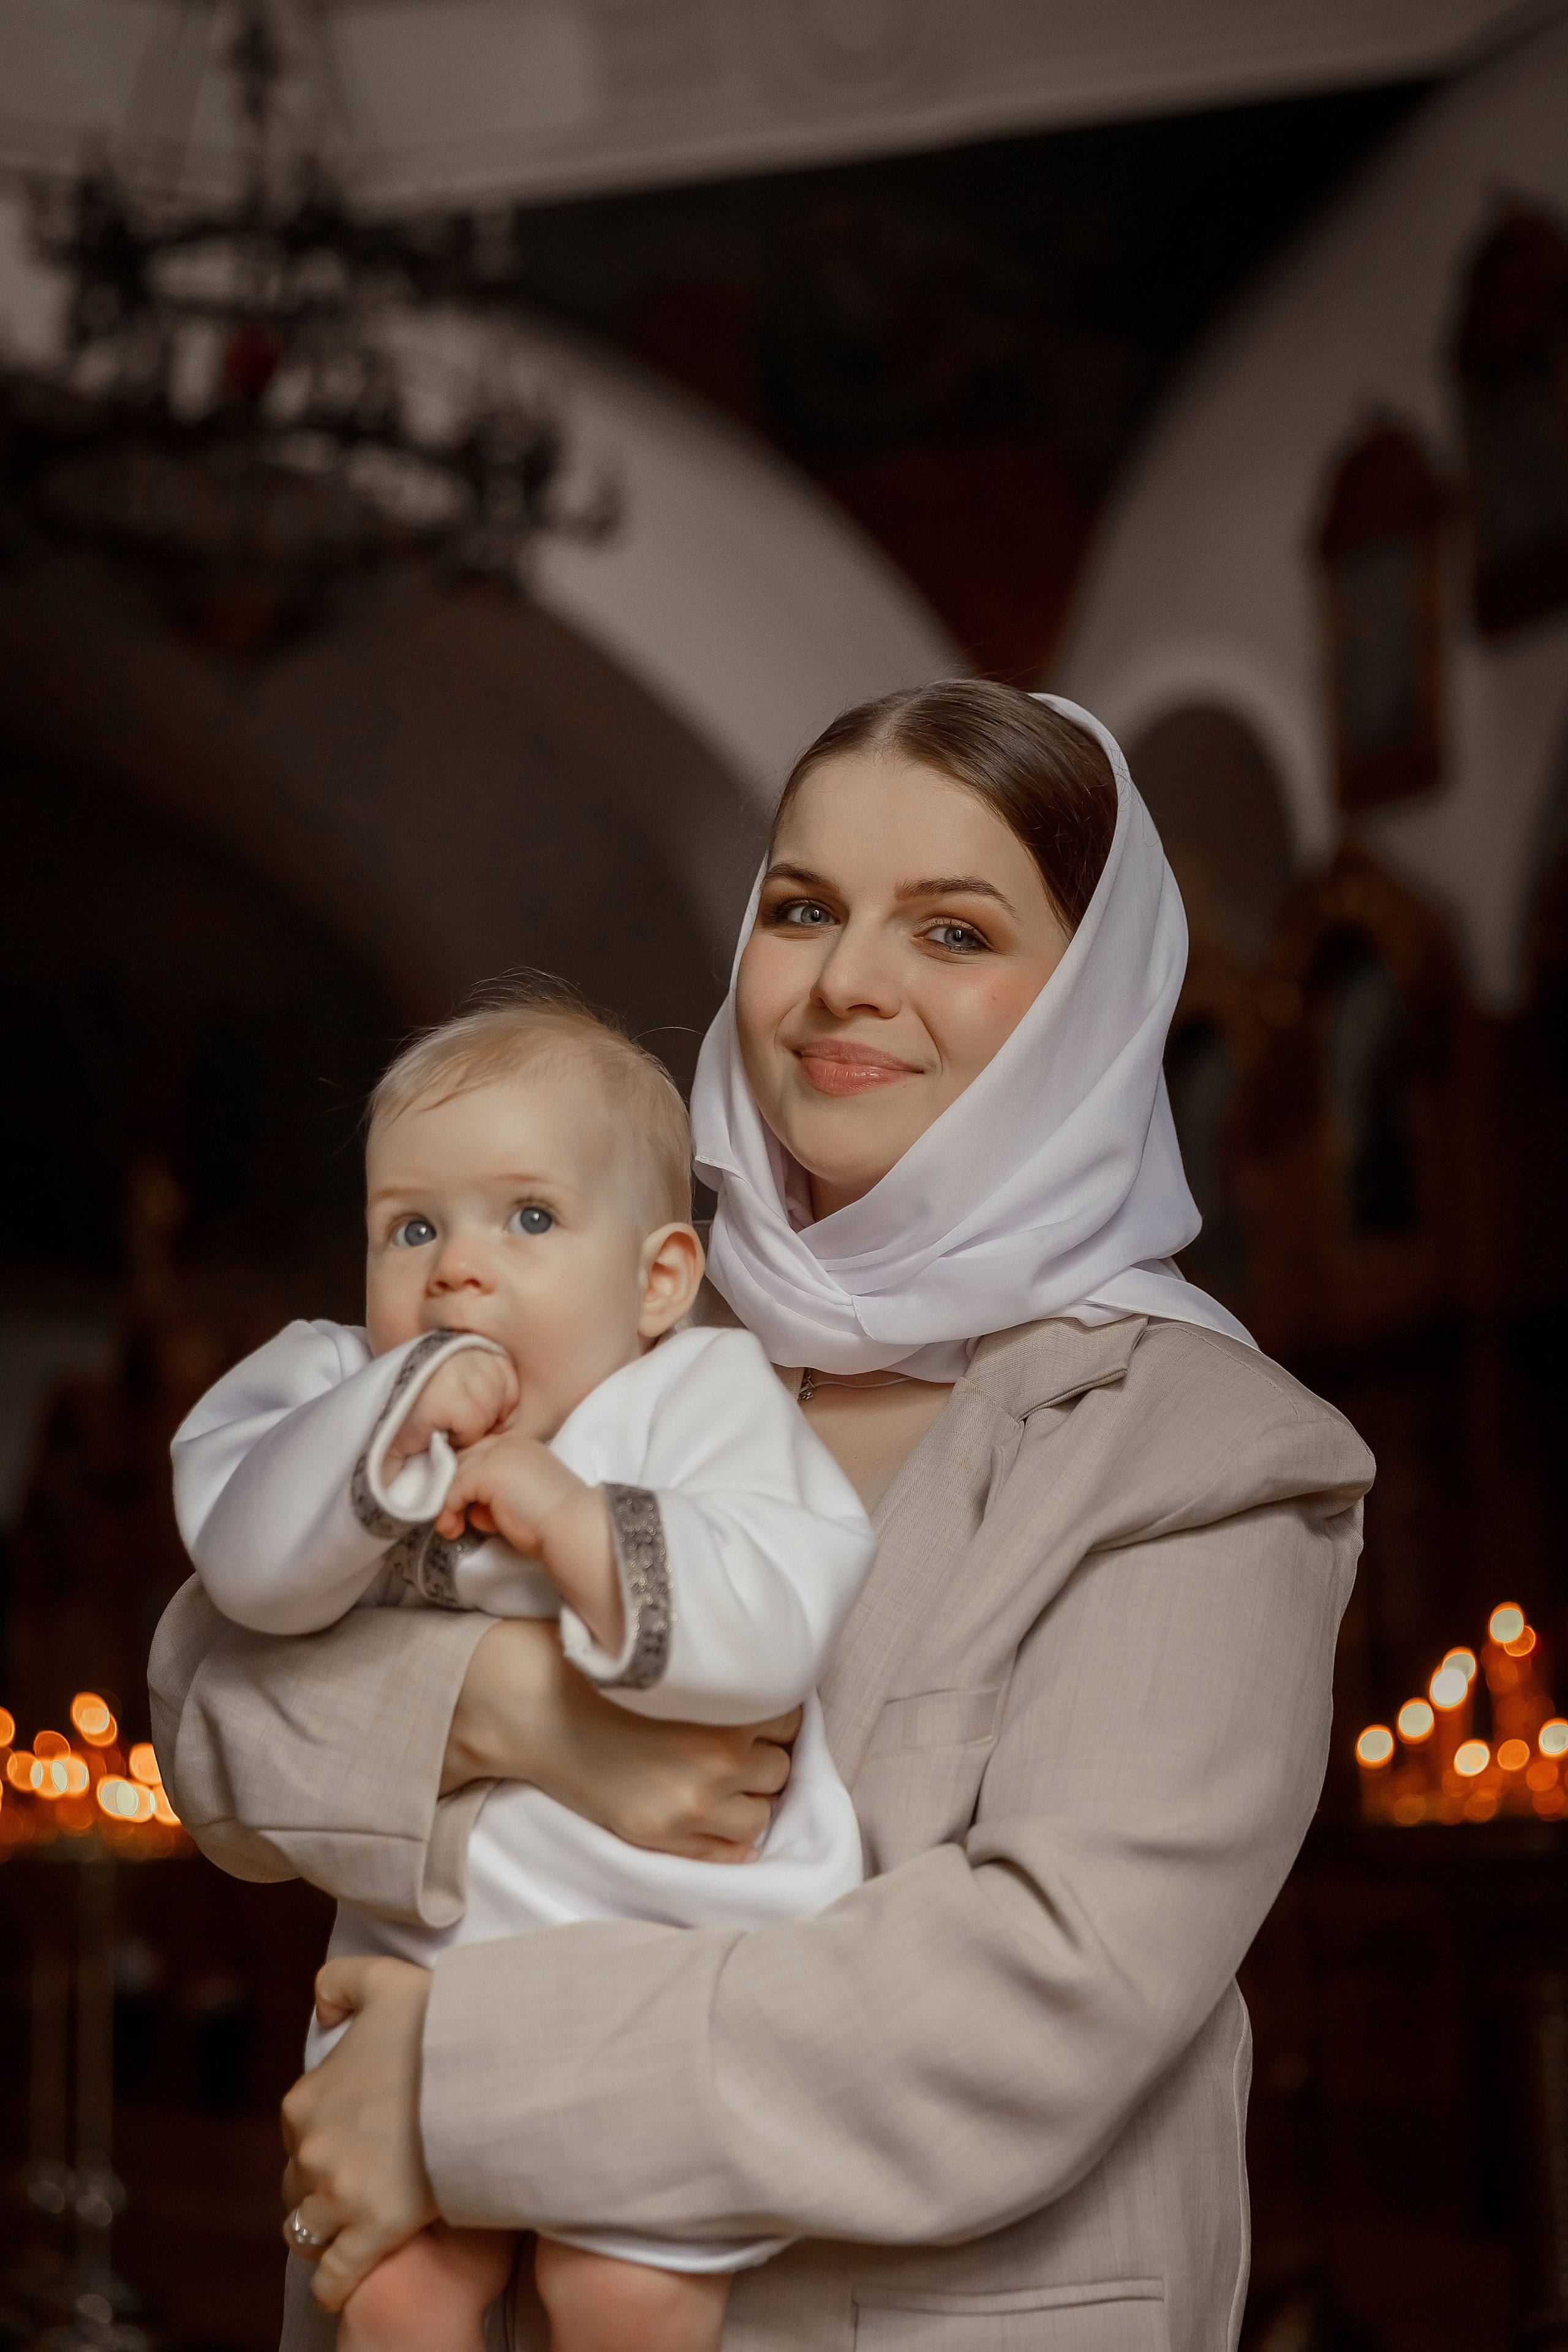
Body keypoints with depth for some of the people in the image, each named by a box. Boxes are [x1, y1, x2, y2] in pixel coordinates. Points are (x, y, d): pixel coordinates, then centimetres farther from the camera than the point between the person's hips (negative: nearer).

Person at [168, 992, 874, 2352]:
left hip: (679, 1952, -3)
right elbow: (248, 1565, -15)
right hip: (426, 1967, 3)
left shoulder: (704, 1397, -6)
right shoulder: (346, 1399, 3)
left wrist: (573, 1523, -26)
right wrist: (393, 1430, -26)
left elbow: (776, 1624, -21)